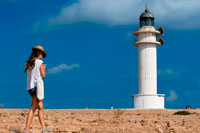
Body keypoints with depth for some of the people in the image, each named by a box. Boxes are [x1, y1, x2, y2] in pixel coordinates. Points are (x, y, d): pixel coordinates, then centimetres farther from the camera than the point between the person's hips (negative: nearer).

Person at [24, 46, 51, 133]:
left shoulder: (29, 63, 13)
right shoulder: (40, 62, -6)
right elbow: (43, 75, -7)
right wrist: (43, 68, 12)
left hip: (30, 87, 8)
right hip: (36, 86, -8)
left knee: (40, 107, 12)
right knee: (33, 108, -6)